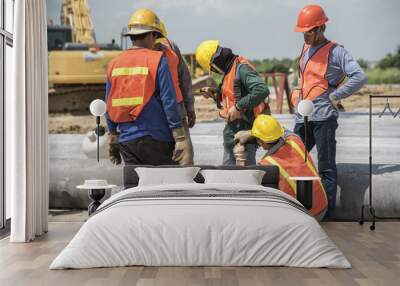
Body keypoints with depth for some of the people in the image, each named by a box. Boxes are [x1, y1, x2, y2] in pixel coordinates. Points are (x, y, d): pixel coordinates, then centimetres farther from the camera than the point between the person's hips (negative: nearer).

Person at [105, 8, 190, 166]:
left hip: (127, 141, 5)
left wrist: (113, 141, 20)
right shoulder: (157, 60, -7)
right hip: (155, 139, -4)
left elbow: (109, 107, 11)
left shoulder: (114, 64, 8)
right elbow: (169, 102, -11)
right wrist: (180, 139, -7)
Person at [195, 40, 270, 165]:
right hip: (233, 129, 10)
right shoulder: (229, 70, 14)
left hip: (245, 128, -10)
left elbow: (262, 90, -28)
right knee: (227, 167, 15)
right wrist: (215, 94, 9)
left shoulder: (241, 68, -16)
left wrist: (238, 107, -25)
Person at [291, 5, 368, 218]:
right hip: (302, 117, 8)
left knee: (326, 167, -3)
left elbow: (360, 77, -13)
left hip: (323, 117, -8)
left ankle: (327, 212, 2)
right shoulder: (305, 48, 16)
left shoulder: (335, 52, -6)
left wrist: (335, 97, -11)